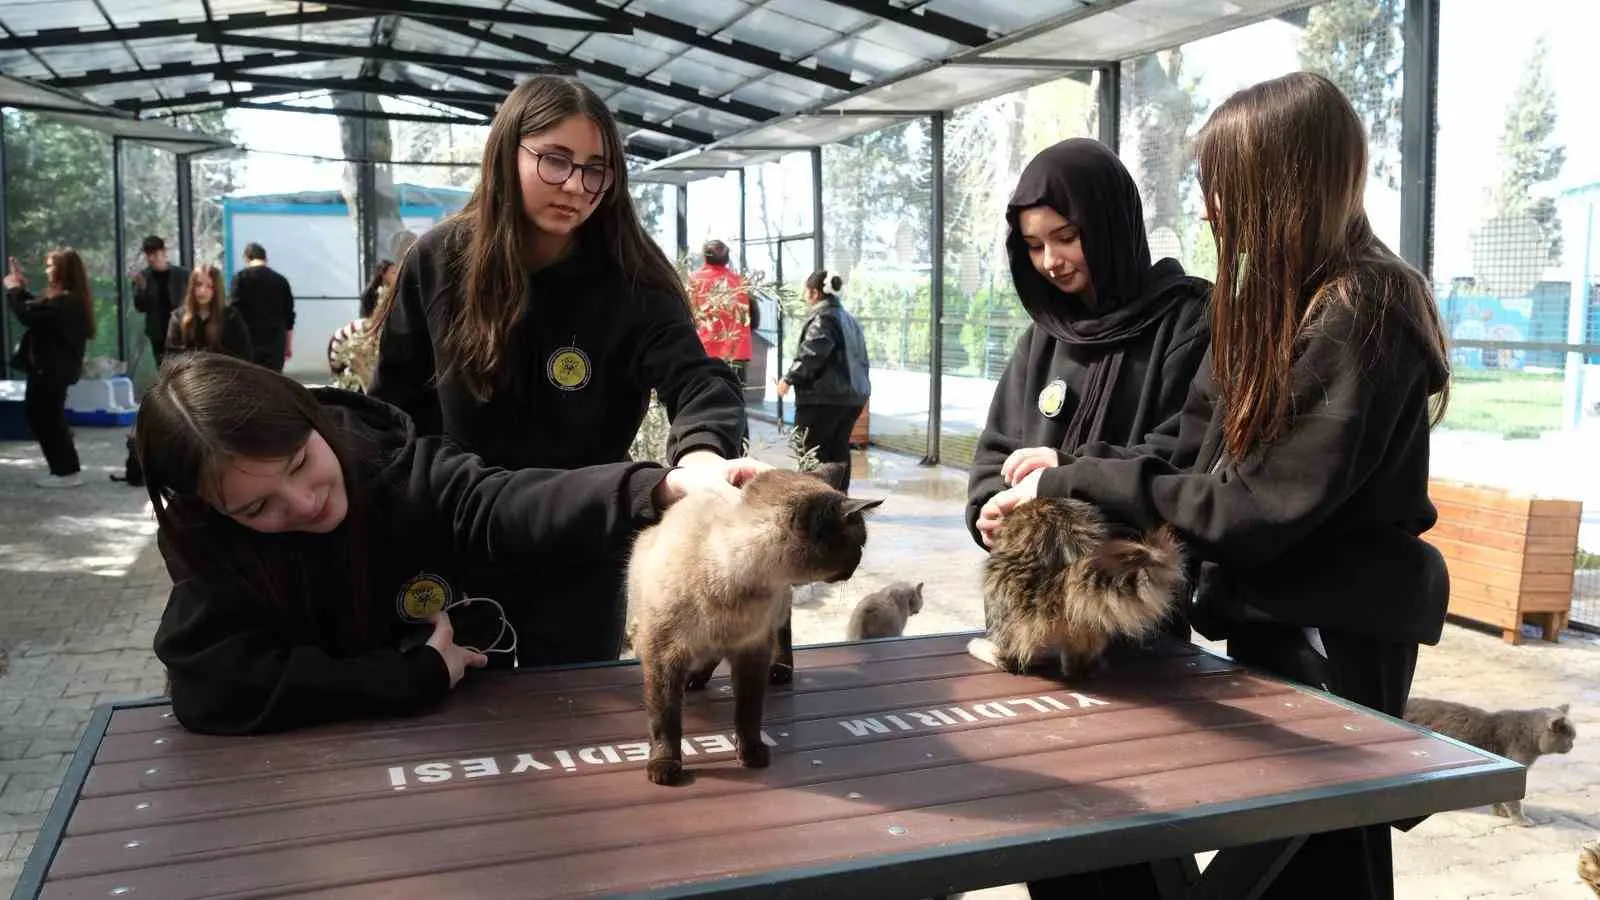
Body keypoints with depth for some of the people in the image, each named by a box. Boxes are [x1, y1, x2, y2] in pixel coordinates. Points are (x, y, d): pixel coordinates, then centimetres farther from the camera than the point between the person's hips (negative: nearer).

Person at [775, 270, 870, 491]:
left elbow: (812, 353, -23)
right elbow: (859, 357, 22)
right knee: (839, 450, 13)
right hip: (853, 395, 9)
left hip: (823, 397, -9)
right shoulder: (849, 319, 19)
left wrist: (789, 378, -16)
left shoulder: (822, 317, -9)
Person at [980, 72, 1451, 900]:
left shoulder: (1360, 316, -22)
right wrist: (1069, 472, -7)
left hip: (1333, 639, -8)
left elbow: (1254, 508, -26)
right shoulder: (1279, 303, 8)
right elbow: (1201, 460, 5)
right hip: (1274, 621, 9)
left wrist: (1077, 483, -21)